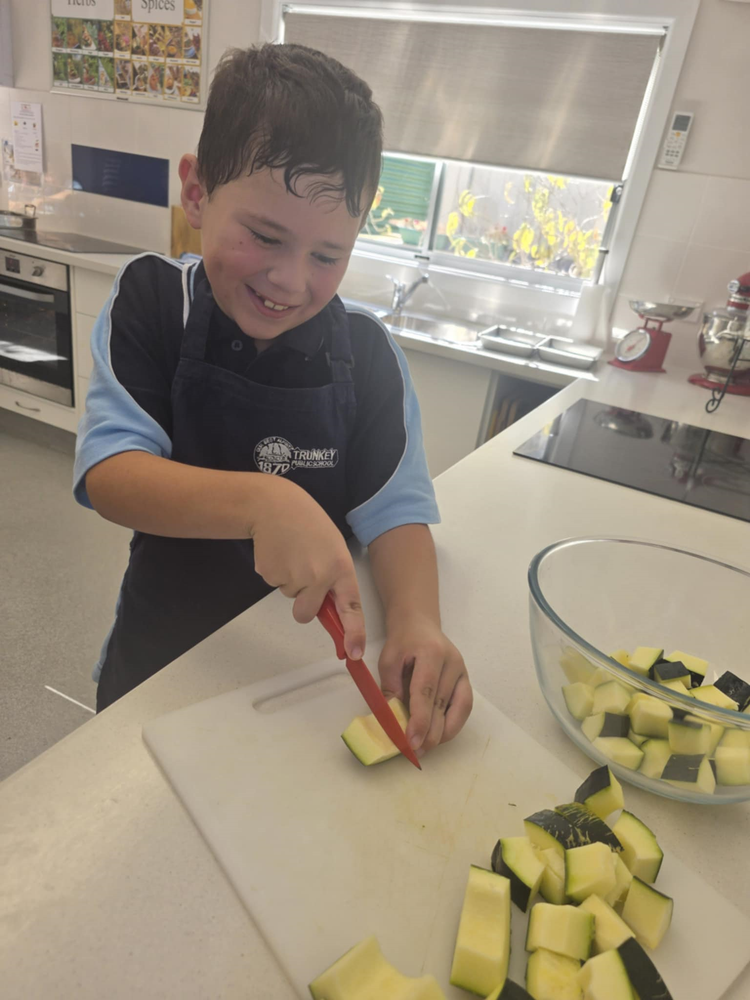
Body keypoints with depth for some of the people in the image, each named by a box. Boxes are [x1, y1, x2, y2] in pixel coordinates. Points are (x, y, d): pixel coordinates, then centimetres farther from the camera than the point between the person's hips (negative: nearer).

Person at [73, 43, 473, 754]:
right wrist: (263, 502, -42)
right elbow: (109, 476, -25)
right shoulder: (151, 303, -14)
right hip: (166, 652, 0)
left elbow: (396, 509, -13)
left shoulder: (365, 353, -11)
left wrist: (416, 622, -32)